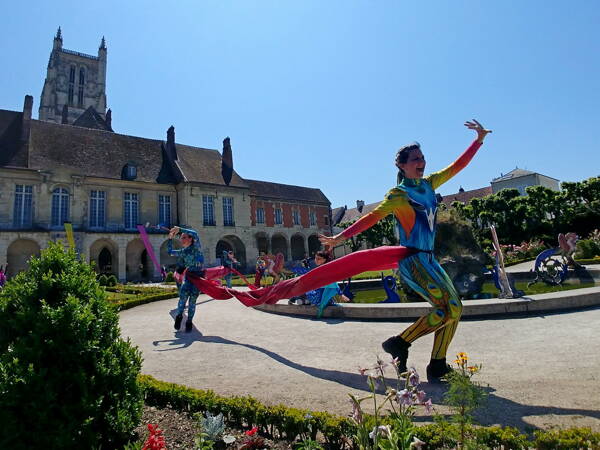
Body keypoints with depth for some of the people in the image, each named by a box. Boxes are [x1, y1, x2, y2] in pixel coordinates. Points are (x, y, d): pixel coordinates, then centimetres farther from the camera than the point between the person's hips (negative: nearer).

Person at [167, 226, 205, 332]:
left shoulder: (196, 247, -5)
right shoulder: (182, 252, 9)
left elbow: (194, 234, -22)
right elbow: (170, 251, 23)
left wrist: (179, 229, -20)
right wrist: (170, 238, 13)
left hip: (199, 276, -3)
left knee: (192, 300, -3)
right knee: (183, 296, -15)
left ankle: (189, 321, 11)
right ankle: (179, 316, 7)